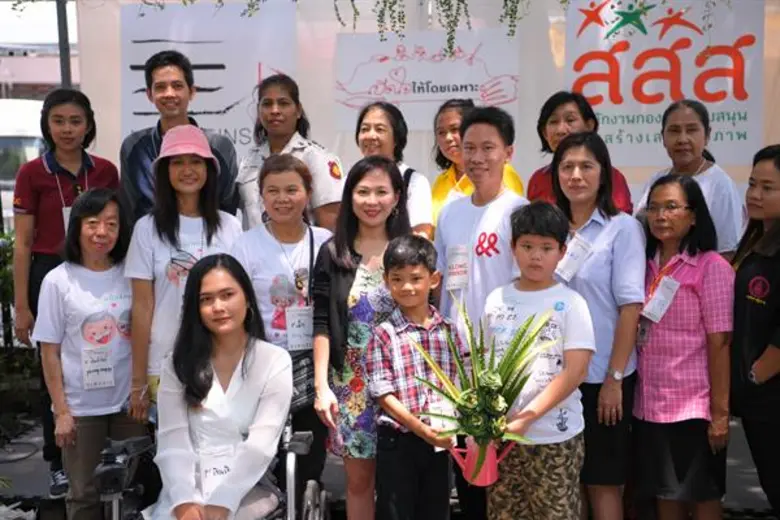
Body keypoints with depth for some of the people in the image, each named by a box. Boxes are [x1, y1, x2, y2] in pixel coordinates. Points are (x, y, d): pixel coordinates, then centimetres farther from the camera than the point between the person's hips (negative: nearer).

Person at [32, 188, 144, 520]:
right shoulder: (58, 281, -6)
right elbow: (50, 352, -4)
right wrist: (61, 411, -6)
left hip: (129, 401, 2)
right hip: (81, 406, -1)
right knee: (84, 493, 11)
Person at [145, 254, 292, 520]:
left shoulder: (275, 361, 1)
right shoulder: (178, 364, 9)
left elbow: (260, 445, -8)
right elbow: (172, 440, -1)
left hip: (246, 491, -2)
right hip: (188, 489, 2)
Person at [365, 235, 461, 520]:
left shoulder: (449, 331, 4)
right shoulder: (383, 334, -6)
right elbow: (384, 394, -11)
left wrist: (451, 425, -11)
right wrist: (421, 429, -19)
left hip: (440, 441, 4)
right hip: (398, 441, -3)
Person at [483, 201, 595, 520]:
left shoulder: (571, 303, -6)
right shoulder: (496, 300, 5)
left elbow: (575, 371, -12)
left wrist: (527, 416, -19)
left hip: (556, 438, -3)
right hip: (502, 434, 3)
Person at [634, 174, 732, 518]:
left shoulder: (712, 267, -9)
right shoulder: (646, 264, 7)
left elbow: (719, 343, -12)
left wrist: (720, 412, -13)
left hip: (693, 405, -5)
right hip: (649, 404, 5)